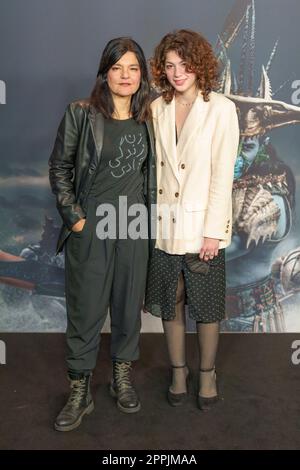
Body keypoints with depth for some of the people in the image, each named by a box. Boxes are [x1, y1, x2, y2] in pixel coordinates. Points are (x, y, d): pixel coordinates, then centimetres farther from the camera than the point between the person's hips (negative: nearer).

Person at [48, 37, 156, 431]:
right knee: (85, 310, 4)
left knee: (129, 305, 13)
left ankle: (122, 378, 33)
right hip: (89, 228, -3)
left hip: (133, 228, 3)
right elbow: (59, 168, -2)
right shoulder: (81, 114, -5)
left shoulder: (148, 118, 5)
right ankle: (80, 393, 21)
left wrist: (148, 215, 9)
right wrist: (74, 217, -7)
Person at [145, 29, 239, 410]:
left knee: (206, 307, 9)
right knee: (170, 303, 14)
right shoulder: (157, 109, 4)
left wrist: (213, 232, -12)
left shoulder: (221, 109, -8)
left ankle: (207, 374, 31)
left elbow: (223, 175, -10)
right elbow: (152, 167, 6)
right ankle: (178, 371, 32)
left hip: (202, 226, -3)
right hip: (164, 225, 4)